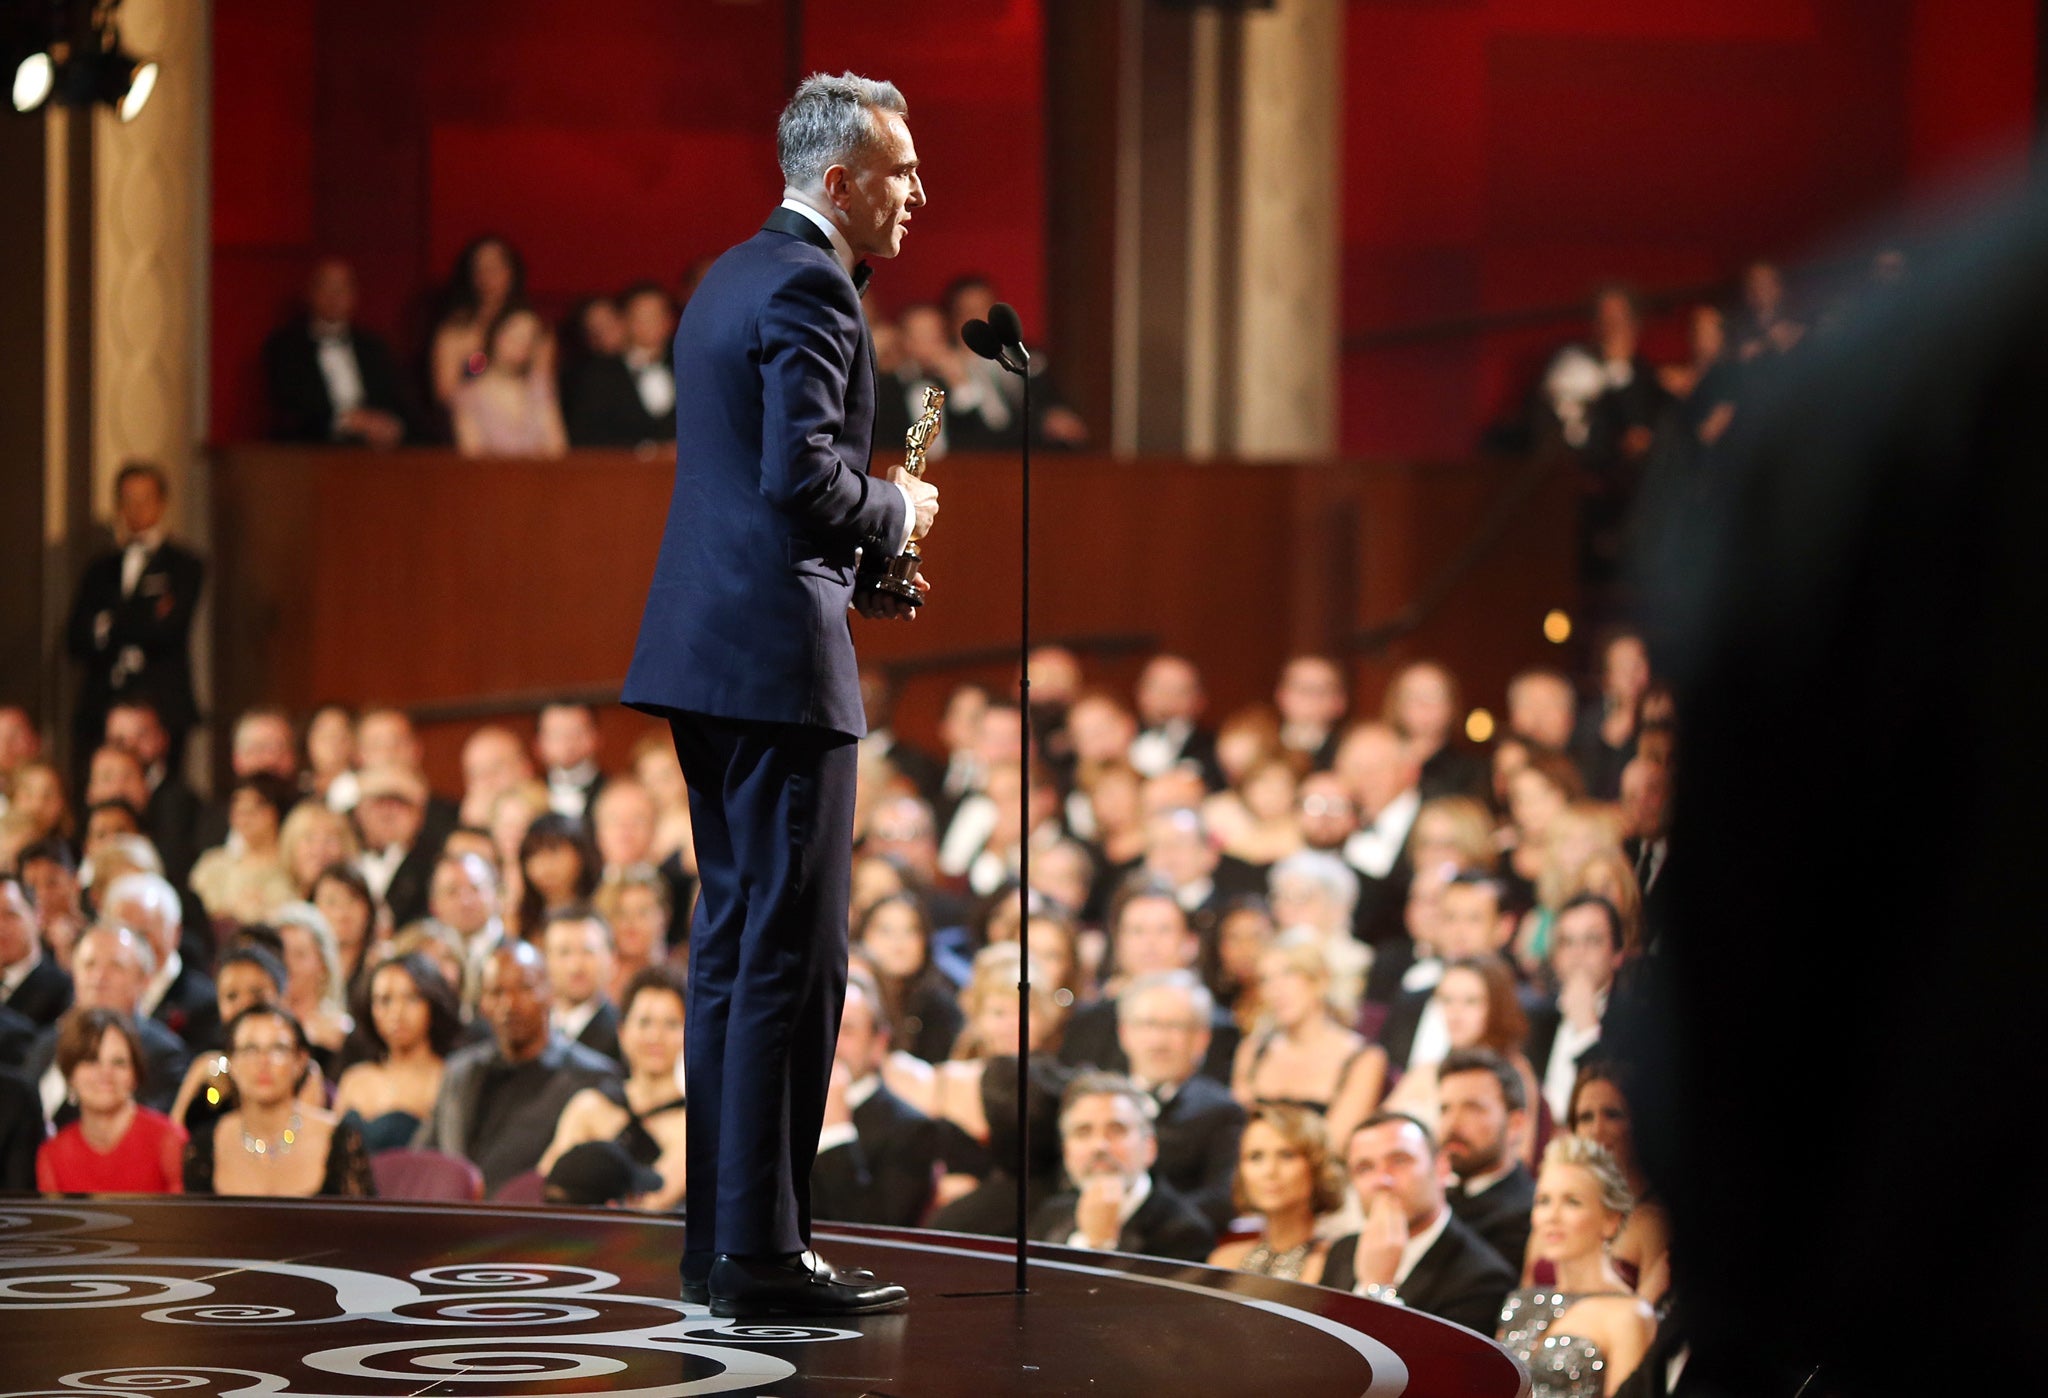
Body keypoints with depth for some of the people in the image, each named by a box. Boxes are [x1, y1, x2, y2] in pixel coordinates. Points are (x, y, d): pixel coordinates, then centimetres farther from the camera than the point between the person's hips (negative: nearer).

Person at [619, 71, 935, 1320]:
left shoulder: (731, 279, 19)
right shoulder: (810, 288, -13)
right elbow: (801, 475, -23)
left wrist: (857, 566, 17)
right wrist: (896, 513, -5)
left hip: (706, 653, 10)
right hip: (779, 656, -10)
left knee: (732, 944, 14)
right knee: (792, 956, -7)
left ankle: (717, 1237, 18)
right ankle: (762, 1251, -7)